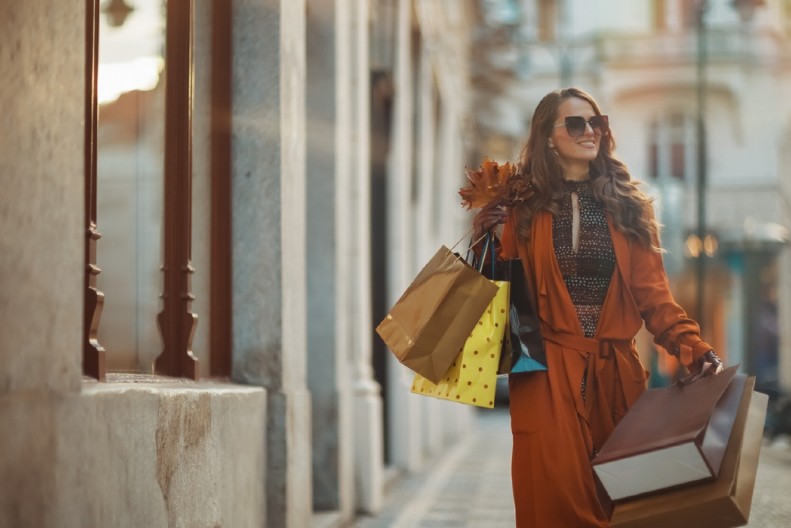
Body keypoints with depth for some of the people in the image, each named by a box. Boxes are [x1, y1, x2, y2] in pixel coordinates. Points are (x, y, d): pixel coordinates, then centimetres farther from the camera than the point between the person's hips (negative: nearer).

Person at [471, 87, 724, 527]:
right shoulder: (526, 206, 3)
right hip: (549, 373, -3)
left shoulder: (625, 205, 9)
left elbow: (653, 294, 3)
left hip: (616, 371, 3)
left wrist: (695, 349, -9)